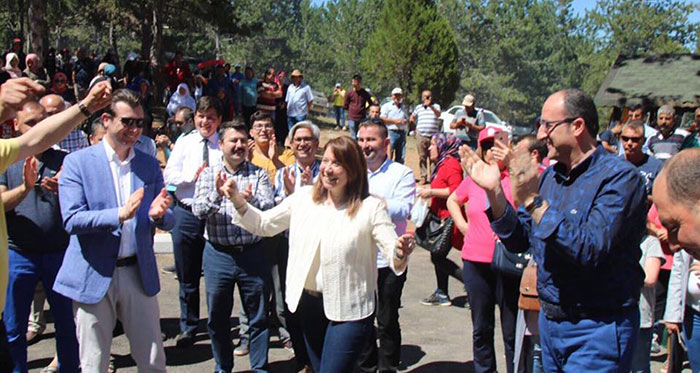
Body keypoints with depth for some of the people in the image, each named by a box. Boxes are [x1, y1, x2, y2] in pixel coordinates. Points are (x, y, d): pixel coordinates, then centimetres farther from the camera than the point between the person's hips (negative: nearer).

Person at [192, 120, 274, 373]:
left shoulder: (259, 175, 5)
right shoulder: (208, 175, 6)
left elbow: (270, 208, -9)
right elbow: (198, 210, -7)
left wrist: (251, 200, -29)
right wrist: (217, 194, -25)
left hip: (252, 252, 0)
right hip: (218, 254, 1)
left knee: (258, 316, 7)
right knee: (217, 317, 11)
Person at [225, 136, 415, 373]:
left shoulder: (370, 208, -12)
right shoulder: (304, 197, 1)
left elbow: (394, 256, -17)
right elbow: (263, 225, 8)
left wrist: (400, 253, -40)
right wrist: (238, 200, -7)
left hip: (349, 309, -5)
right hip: (309, 303, 5)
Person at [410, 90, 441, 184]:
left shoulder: (436, 106, 7)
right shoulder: (418, 107, 15)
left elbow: (438, 114, -16)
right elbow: (412, 117, 31)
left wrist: (431, 106, -32)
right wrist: (416, 125, 16)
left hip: (433, 136, -2)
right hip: (421, 135, 2)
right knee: (422, 157, 2)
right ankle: (423, 177, 7)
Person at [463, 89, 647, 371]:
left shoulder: (619, 177, -17)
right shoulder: (550, 176, 7)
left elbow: (591, 251, -29)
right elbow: (518, 241, 7)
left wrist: (533, 201, -26)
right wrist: (494, 191, -5)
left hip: (596, 330, -7)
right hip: (549, 320, 7)